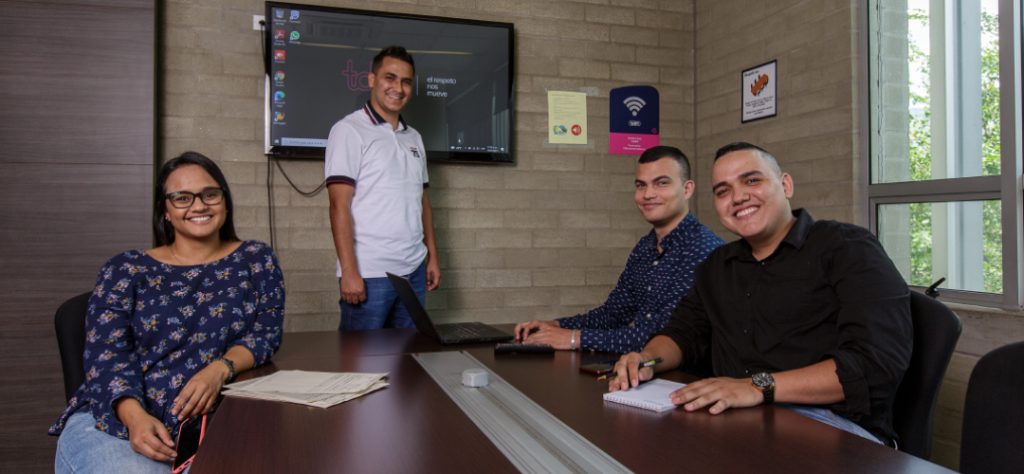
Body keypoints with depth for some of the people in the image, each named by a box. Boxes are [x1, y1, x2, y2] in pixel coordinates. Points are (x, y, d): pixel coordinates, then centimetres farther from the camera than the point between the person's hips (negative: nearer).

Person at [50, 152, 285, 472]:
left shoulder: (256, 260, 9)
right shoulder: (125, 270, 6)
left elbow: (266, 332, 2)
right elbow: (106, 355, -3)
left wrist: (220, 369, -19)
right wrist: (136, 416, -22)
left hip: (209, 422, 1)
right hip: (113, 420, 0)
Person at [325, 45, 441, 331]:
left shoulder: (413, 138, 15)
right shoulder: (349, 130, -4)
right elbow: (339, 205, -10)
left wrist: (433, 255, 13)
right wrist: (349, 271, -16)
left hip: (414, 270, 6)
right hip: (369, 274, -6)